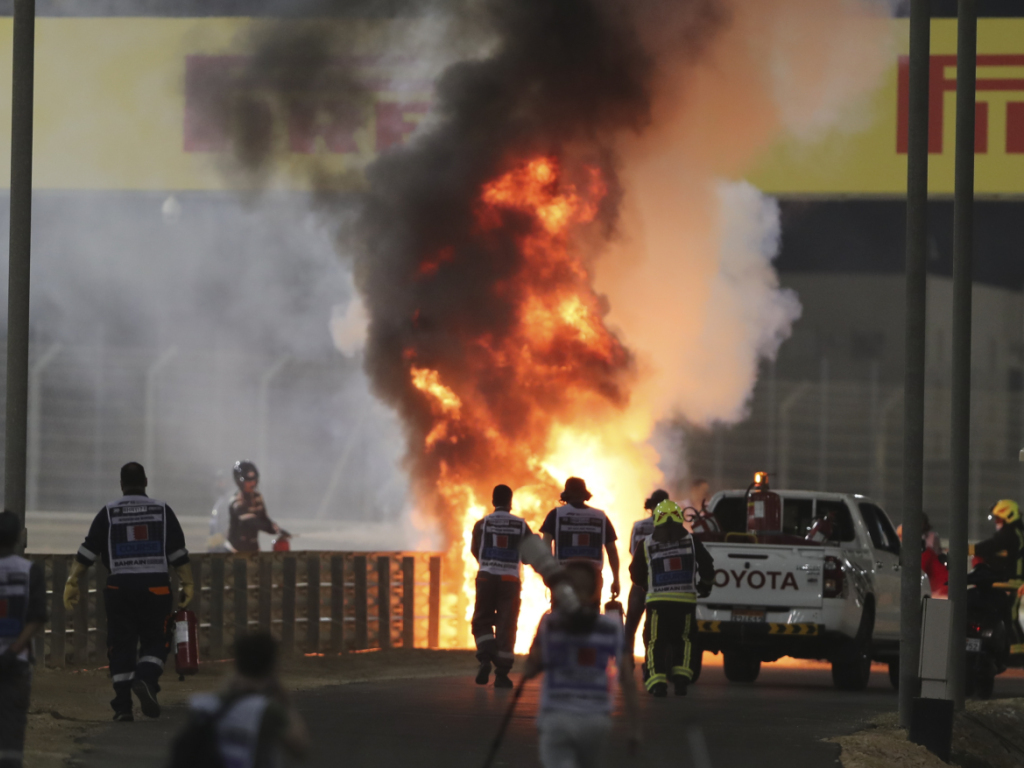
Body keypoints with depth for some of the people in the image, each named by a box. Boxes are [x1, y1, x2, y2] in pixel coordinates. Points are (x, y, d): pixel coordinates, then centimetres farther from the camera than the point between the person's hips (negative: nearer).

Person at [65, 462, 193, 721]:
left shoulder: (108, 513, 5)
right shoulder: (162, 511, 6)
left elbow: (87, 552, 1)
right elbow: (178, 553, 3)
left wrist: (72, 583, 4)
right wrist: (188, 585, 7)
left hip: (119, 586, 0)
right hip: (155, 586, 0)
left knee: (121, 647, 5)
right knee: (155, 643, 8)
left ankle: (123, 707, 1)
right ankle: (146, 680, -20)